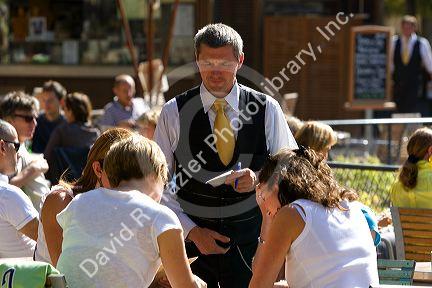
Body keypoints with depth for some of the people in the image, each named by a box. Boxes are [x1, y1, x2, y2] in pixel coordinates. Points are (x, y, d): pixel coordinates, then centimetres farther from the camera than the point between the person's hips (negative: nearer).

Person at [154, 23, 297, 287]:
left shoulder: (267, 110, 2)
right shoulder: (174, 113, 0)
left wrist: (259, 179, -14)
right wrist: (192, 231, -8)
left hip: (250, 239, 0)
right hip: (192, 238, 0)